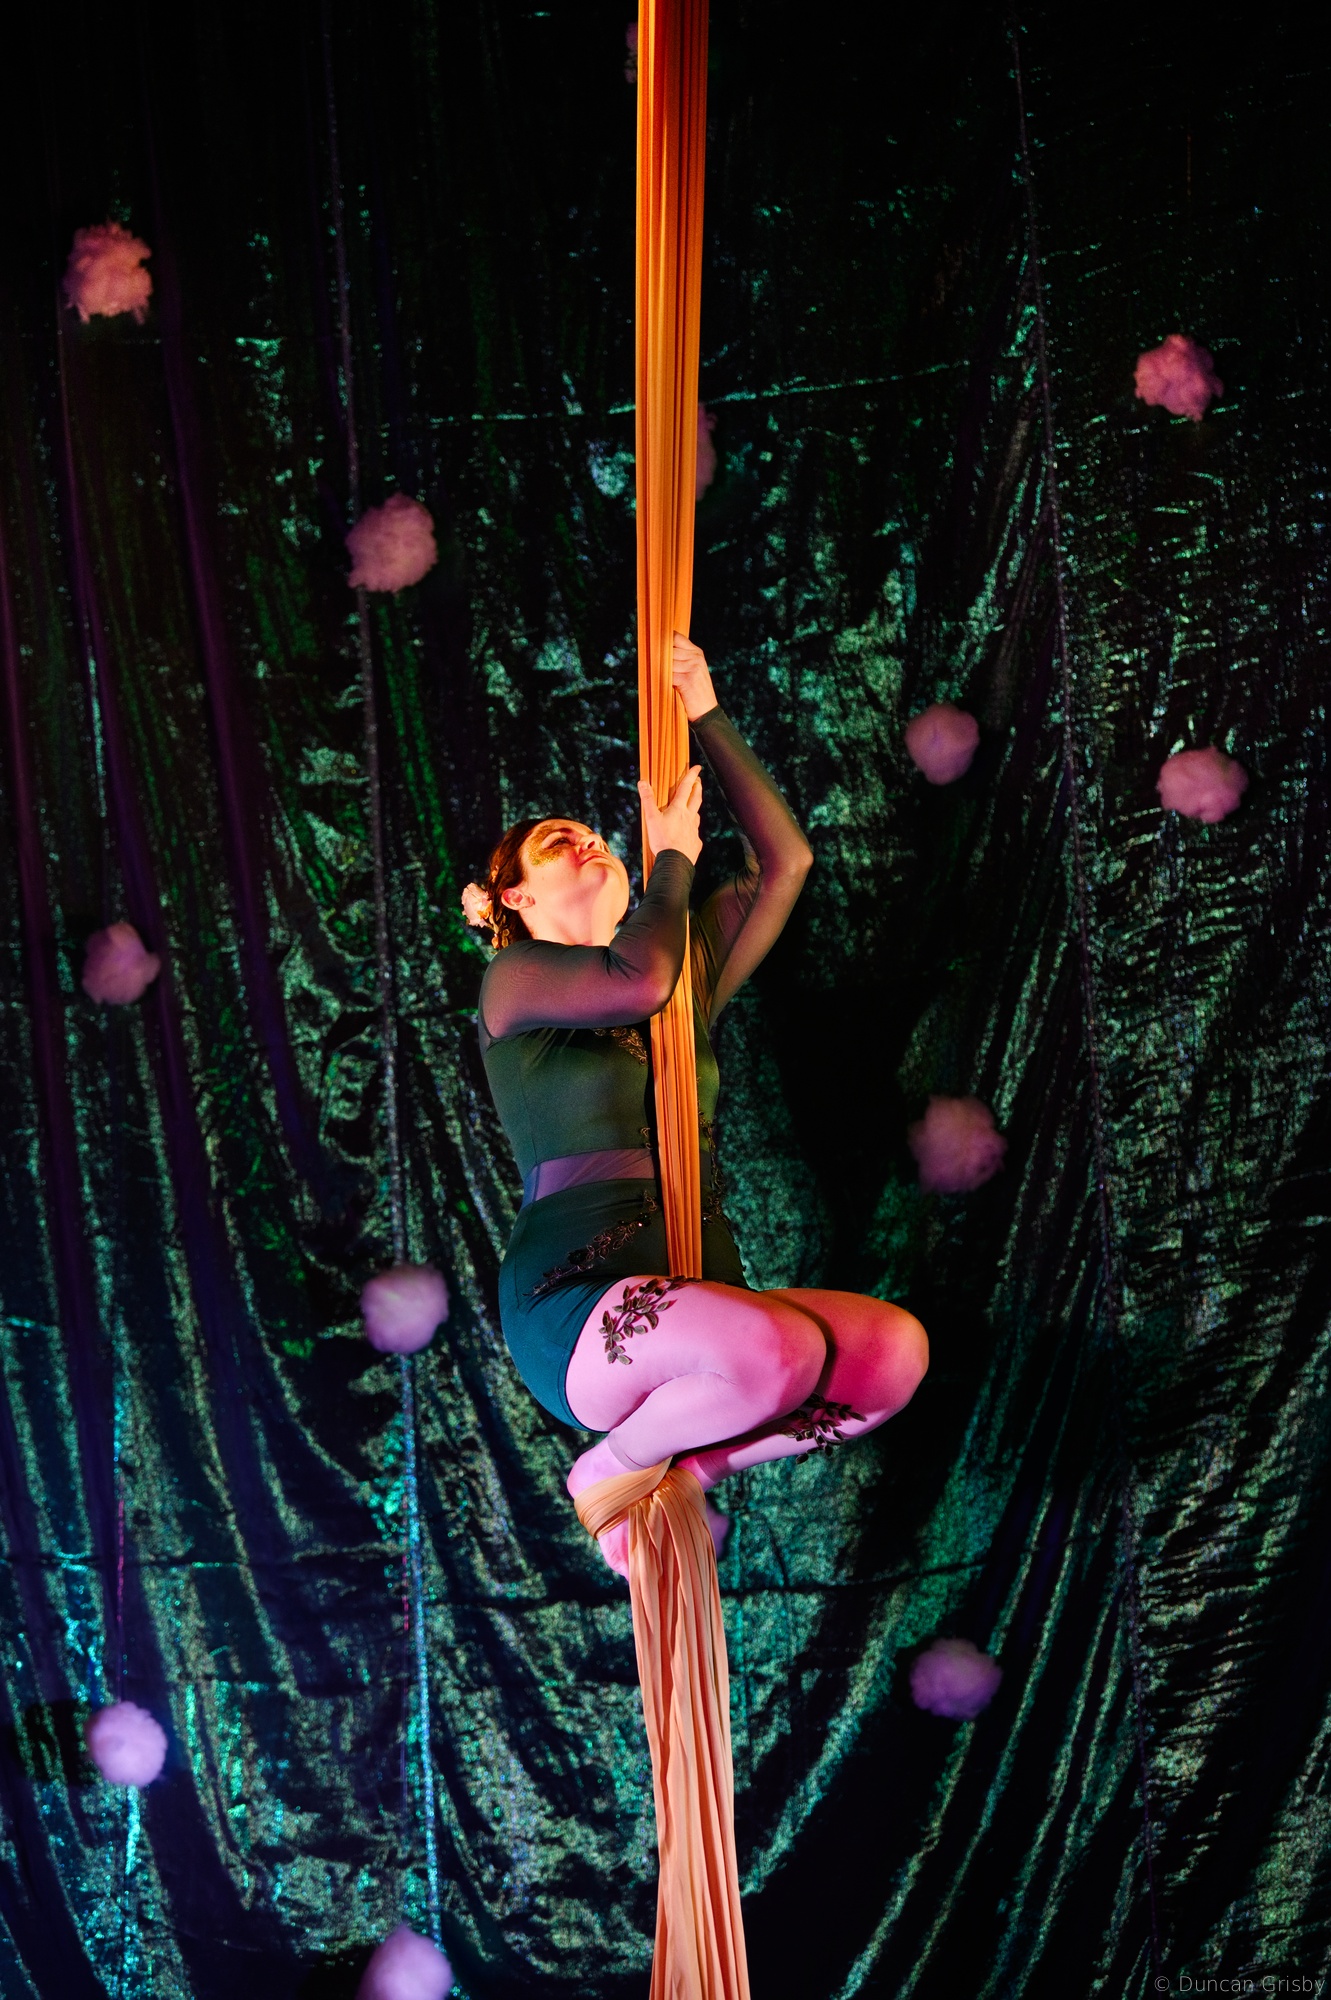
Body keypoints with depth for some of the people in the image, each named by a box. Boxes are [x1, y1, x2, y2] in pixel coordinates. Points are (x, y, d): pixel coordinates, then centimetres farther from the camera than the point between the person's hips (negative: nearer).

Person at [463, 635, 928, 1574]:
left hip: (696, 1306, 6)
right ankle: (610, 1468, -5)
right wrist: (673, 854, 3)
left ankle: (687, 1466, 0)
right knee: (778, 1348, -35)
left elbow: (785, 860, 18)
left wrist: (709, 722, 17)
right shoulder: (515, 979, 6)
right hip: (575, 1300, -6)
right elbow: (638, 981, -14)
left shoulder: (691, 982, 22)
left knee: (897, 1347, -20)